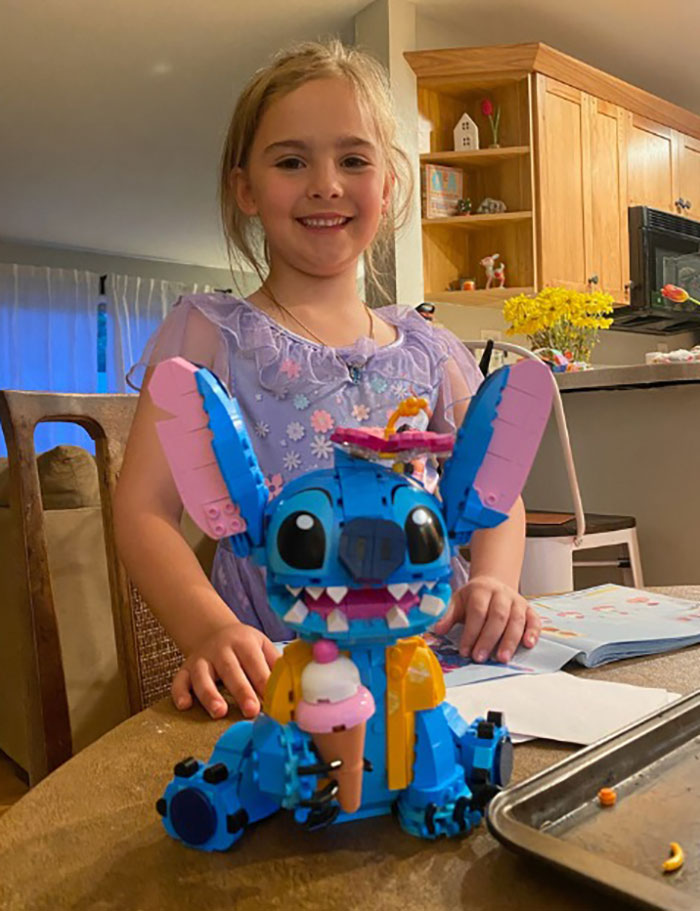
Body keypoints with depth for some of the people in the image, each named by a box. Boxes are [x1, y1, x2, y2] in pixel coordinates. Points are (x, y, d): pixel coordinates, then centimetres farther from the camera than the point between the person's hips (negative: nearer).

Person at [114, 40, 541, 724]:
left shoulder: (428, 351, 11)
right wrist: (210, 630, -25)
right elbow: (144, 507, -7)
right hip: (273, 674, -3)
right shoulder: (209, 333, 0)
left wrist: (493, 583, -9)